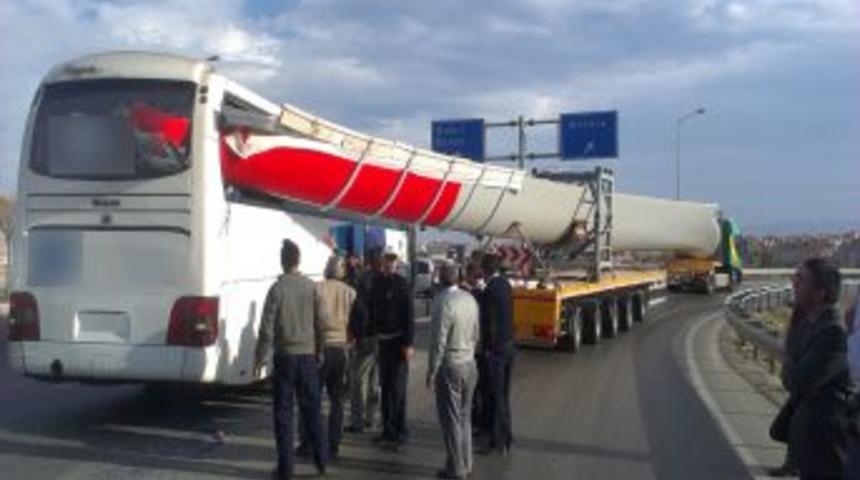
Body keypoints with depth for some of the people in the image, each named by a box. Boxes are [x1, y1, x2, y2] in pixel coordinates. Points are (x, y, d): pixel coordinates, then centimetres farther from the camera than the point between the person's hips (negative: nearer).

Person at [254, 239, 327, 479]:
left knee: (283, 412, 4)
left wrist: (260, 358, -3)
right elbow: (318, 322, 4)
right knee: (311, 408, 15)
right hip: (308, 354, 3)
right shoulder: (311, 287, 0)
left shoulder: (277, 288, -10)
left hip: (285, 356, -3)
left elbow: (267, 327, -11)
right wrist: (318, 351, 14)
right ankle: (321, 459, 21)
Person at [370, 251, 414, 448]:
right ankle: (388, 429, 20)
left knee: (397, 389, -5)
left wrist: (408, 343, -17)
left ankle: (400, 432, 1)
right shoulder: (377, 283, 7)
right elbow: (373, 310, 14)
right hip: (382, 341, 6)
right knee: (385, 387, 12)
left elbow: (409, 314, -13)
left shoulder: (401, 283, -9)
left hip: (397, 341, -6)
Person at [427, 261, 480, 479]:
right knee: (464, 416, 16)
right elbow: (476, 335, 8)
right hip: (469, 364, 7)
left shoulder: (442, 303, -19)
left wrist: (431, 371, -9)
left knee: (451, 419, 3)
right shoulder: (470, 299, 1)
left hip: (450, 367, -7)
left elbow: (438, 342, -17)